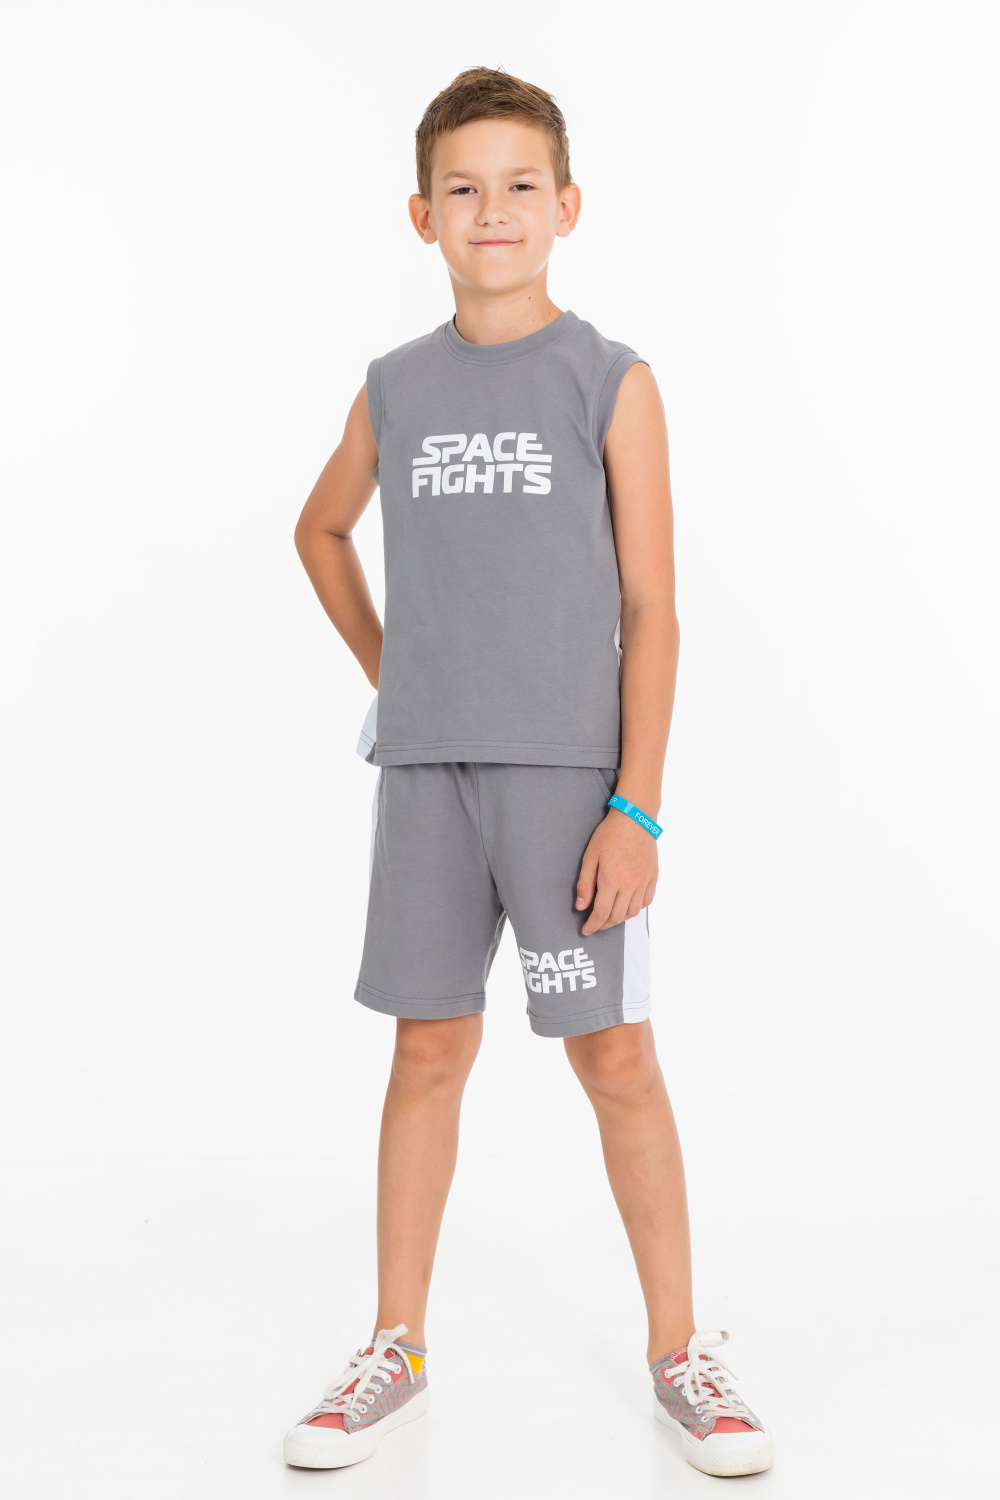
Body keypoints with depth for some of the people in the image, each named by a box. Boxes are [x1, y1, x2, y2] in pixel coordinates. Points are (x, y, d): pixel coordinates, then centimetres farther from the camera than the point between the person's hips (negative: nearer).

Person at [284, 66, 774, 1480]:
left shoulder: (612, 382, -2)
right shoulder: (395, 389, 8)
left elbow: (650, 608, -5)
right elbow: (321, 531, 26)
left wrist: (636, 808, -11)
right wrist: (389, 672, 14)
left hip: (569, 766, -3)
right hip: (424, 768, 3)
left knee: (614, 1054, 1)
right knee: (430, 1049, 9)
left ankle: (680, 1352, 16)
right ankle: (395, 1351, 20)